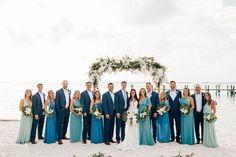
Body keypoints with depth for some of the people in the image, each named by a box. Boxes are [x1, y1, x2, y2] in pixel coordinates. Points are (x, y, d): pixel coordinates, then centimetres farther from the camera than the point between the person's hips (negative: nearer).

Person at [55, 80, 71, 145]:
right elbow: (57, 102, -6)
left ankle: (63, 135, 26)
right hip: (61, 110, -6)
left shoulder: (69, 91, 12)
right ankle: (59, 138, -1)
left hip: (67, 110, 6)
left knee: (66, 124, 13)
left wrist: (69, 107, 11)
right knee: (60, 124, -4)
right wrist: (57, 110, -8)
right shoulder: (58, 92, -7)